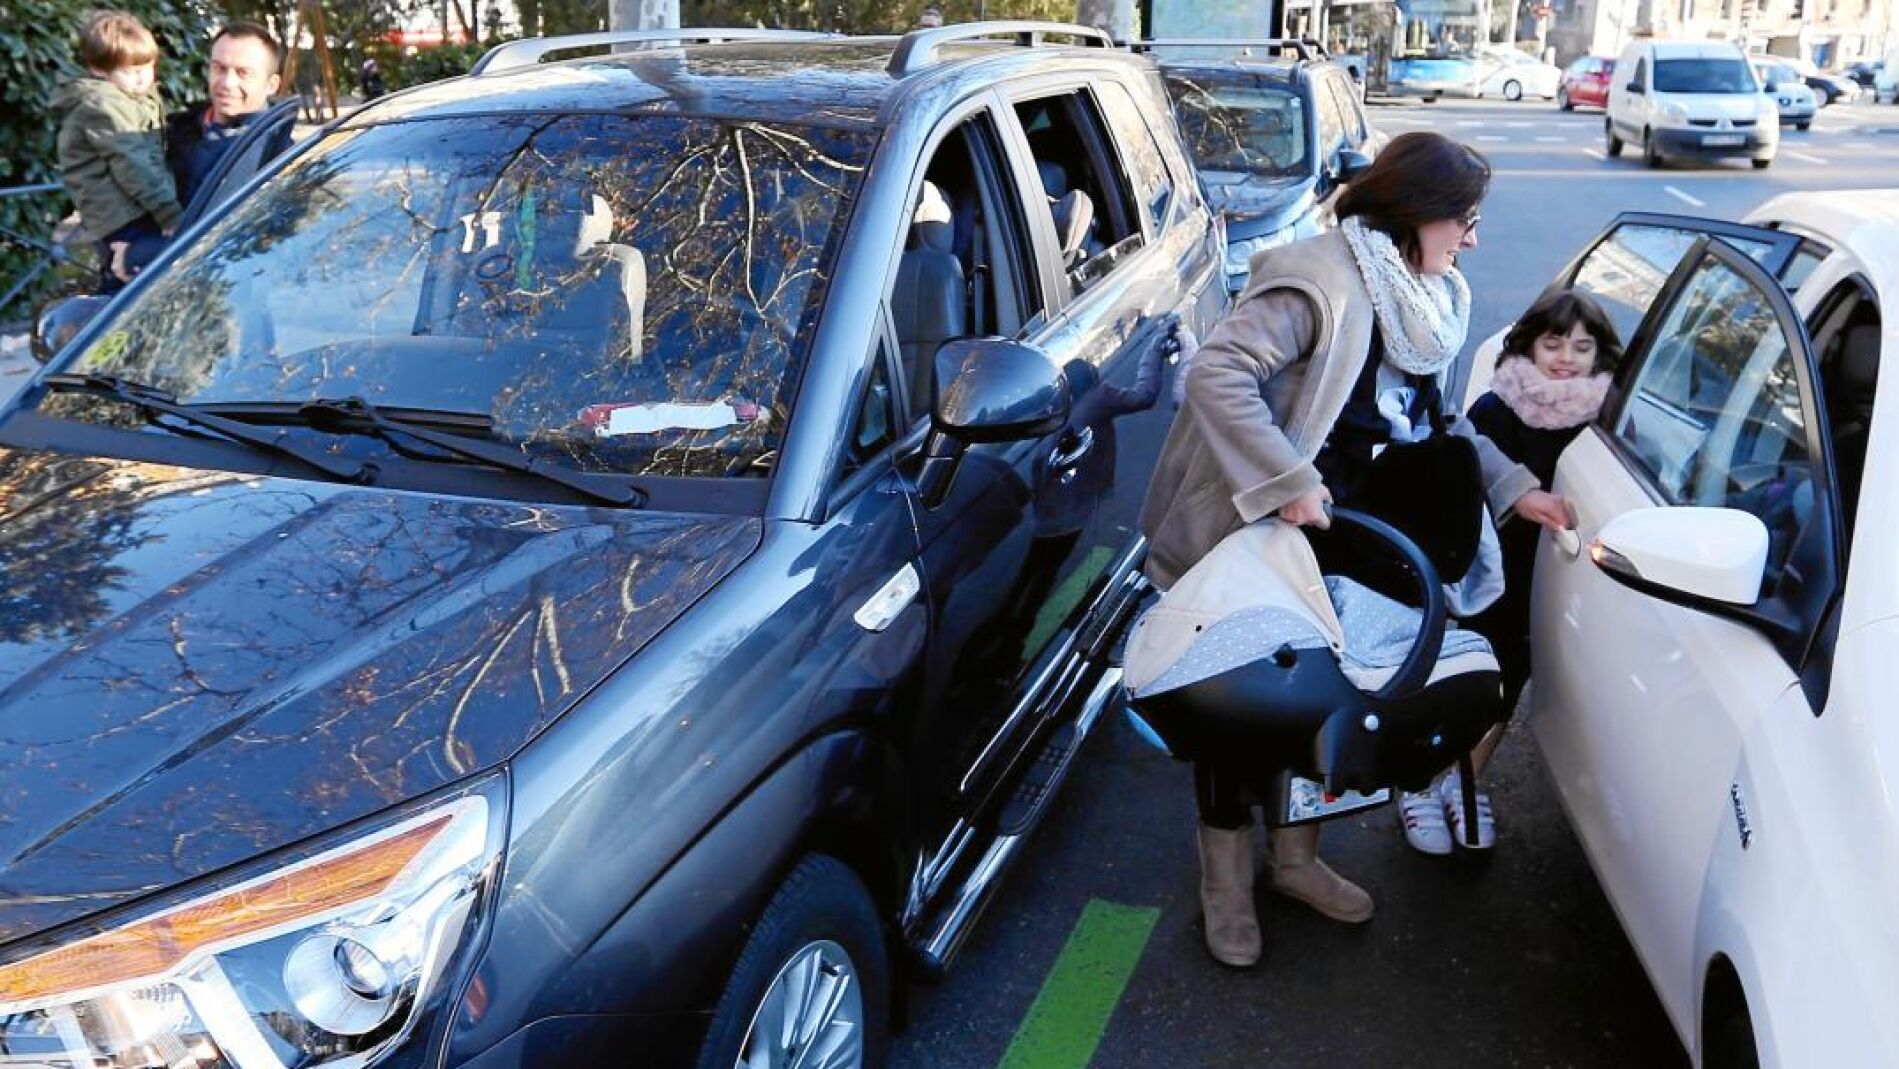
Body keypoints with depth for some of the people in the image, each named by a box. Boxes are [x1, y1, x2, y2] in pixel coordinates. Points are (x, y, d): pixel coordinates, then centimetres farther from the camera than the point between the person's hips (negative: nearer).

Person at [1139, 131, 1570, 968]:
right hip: (1247, 535, -8)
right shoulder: (1320, 282, -24)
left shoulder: (1429, 299, 5)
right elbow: (1216, 373, -34)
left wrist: (1513, 487, 4)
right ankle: (1225, 884, 21)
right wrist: (1288, 483, -36)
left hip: (1336, 533, 8)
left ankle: (1294, 858, 35)